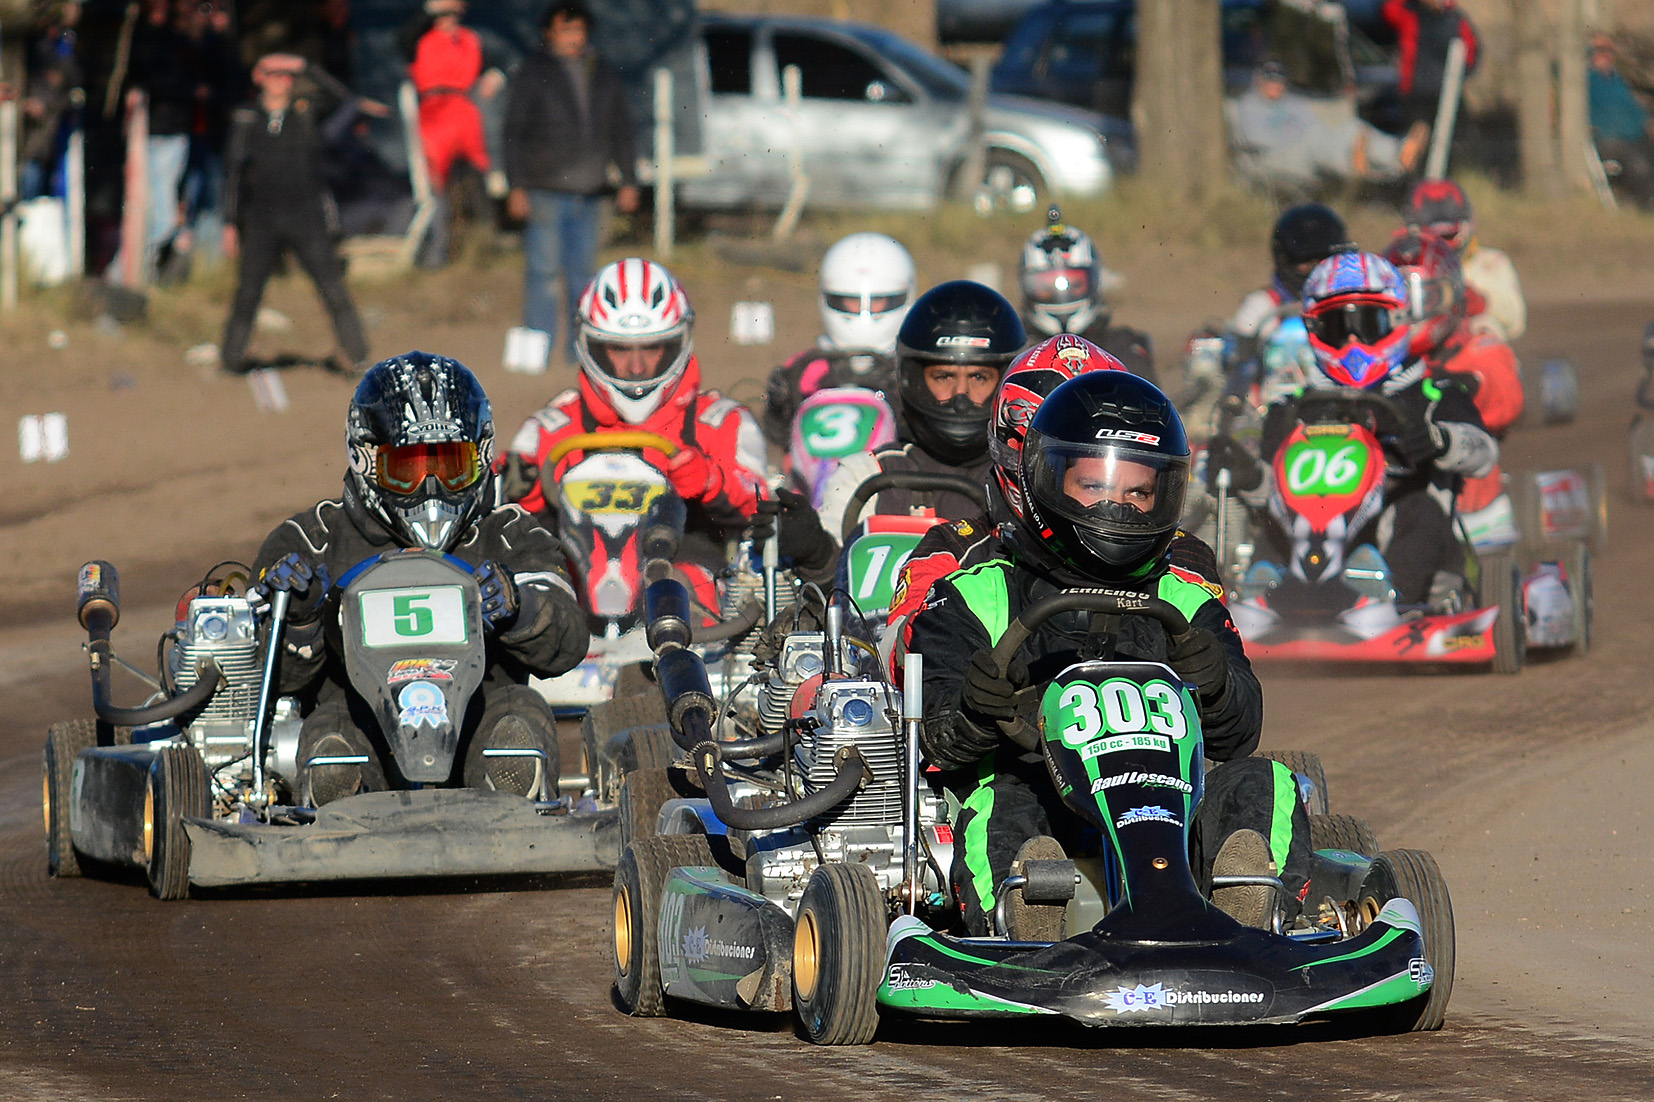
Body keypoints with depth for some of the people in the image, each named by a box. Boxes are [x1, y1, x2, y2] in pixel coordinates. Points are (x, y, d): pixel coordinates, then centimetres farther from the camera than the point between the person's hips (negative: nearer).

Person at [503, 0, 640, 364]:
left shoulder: (604, 75, 14)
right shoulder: (533, 72, 1)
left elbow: (621, 131, 21)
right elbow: (514, 131, -1)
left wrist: (628, 181, 14)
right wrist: (517, 186, -8)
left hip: (589, 194, 4)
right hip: (545, 193, -4)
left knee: (582, 273, 7)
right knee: (543, 271, -7)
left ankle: (581, 348, 13)